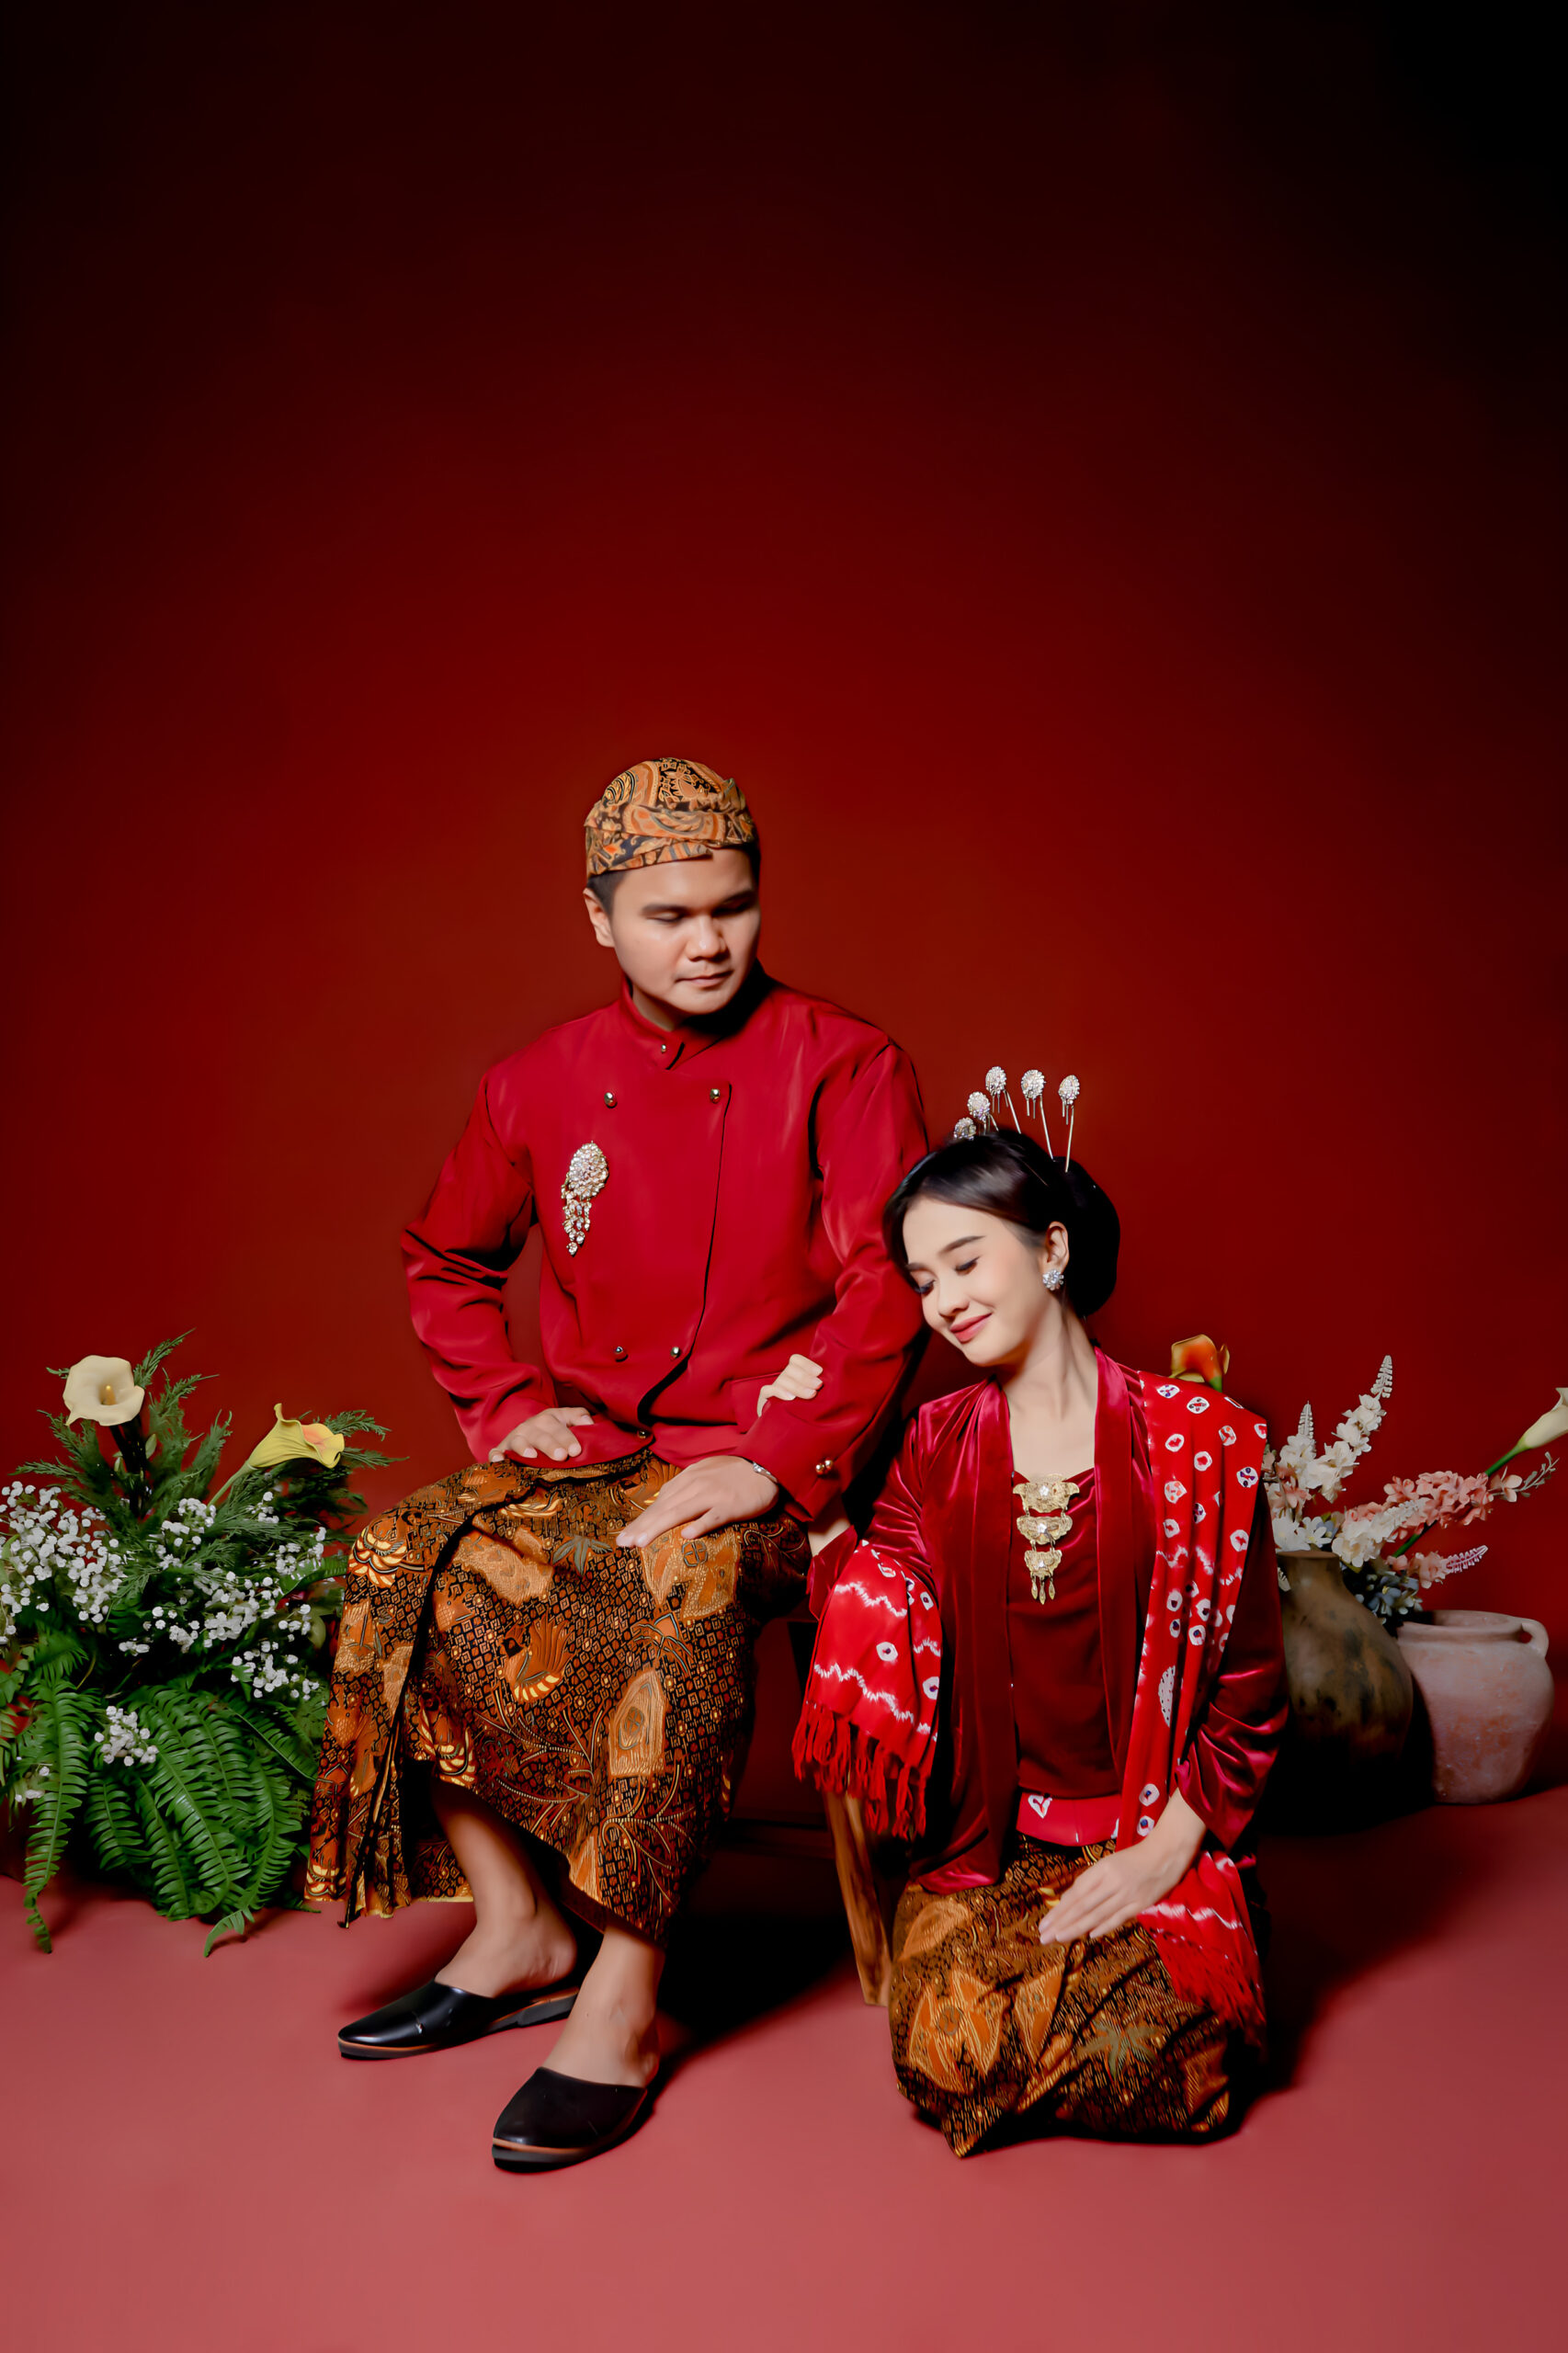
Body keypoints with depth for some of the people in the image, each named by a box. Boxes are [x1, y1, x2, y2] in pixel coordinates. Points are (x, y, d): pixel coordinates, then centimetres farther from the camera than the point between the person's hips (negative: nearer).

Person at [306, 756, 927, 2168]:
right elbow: (447, 1261, 21)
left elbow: (887, 1285, -12)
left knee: (692, 1581, -36)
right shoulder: (541, 1086, 6)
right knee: (409, 1563, -19)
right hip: (595, 1450, 5)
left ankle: (624, 1993, -22)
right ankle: (517, 1929, -3)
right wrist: (506, 1408, 6)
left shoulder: (844, 1066, -5)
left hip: (777, 1458, -4)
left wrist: (774, 1463, -22)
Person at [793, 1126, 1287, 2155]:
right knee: (949, 2058, -21)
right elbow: (880, 1631, -1)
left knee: (1153, 2068, -24)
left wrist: (1164, 1850, -10)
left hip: (1156, 1839, -2)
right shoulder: (937, 1445, 7)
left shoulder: (1200, 1440, -4)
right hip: (986, 1839, 2)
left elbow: (1249, 1684, -2)